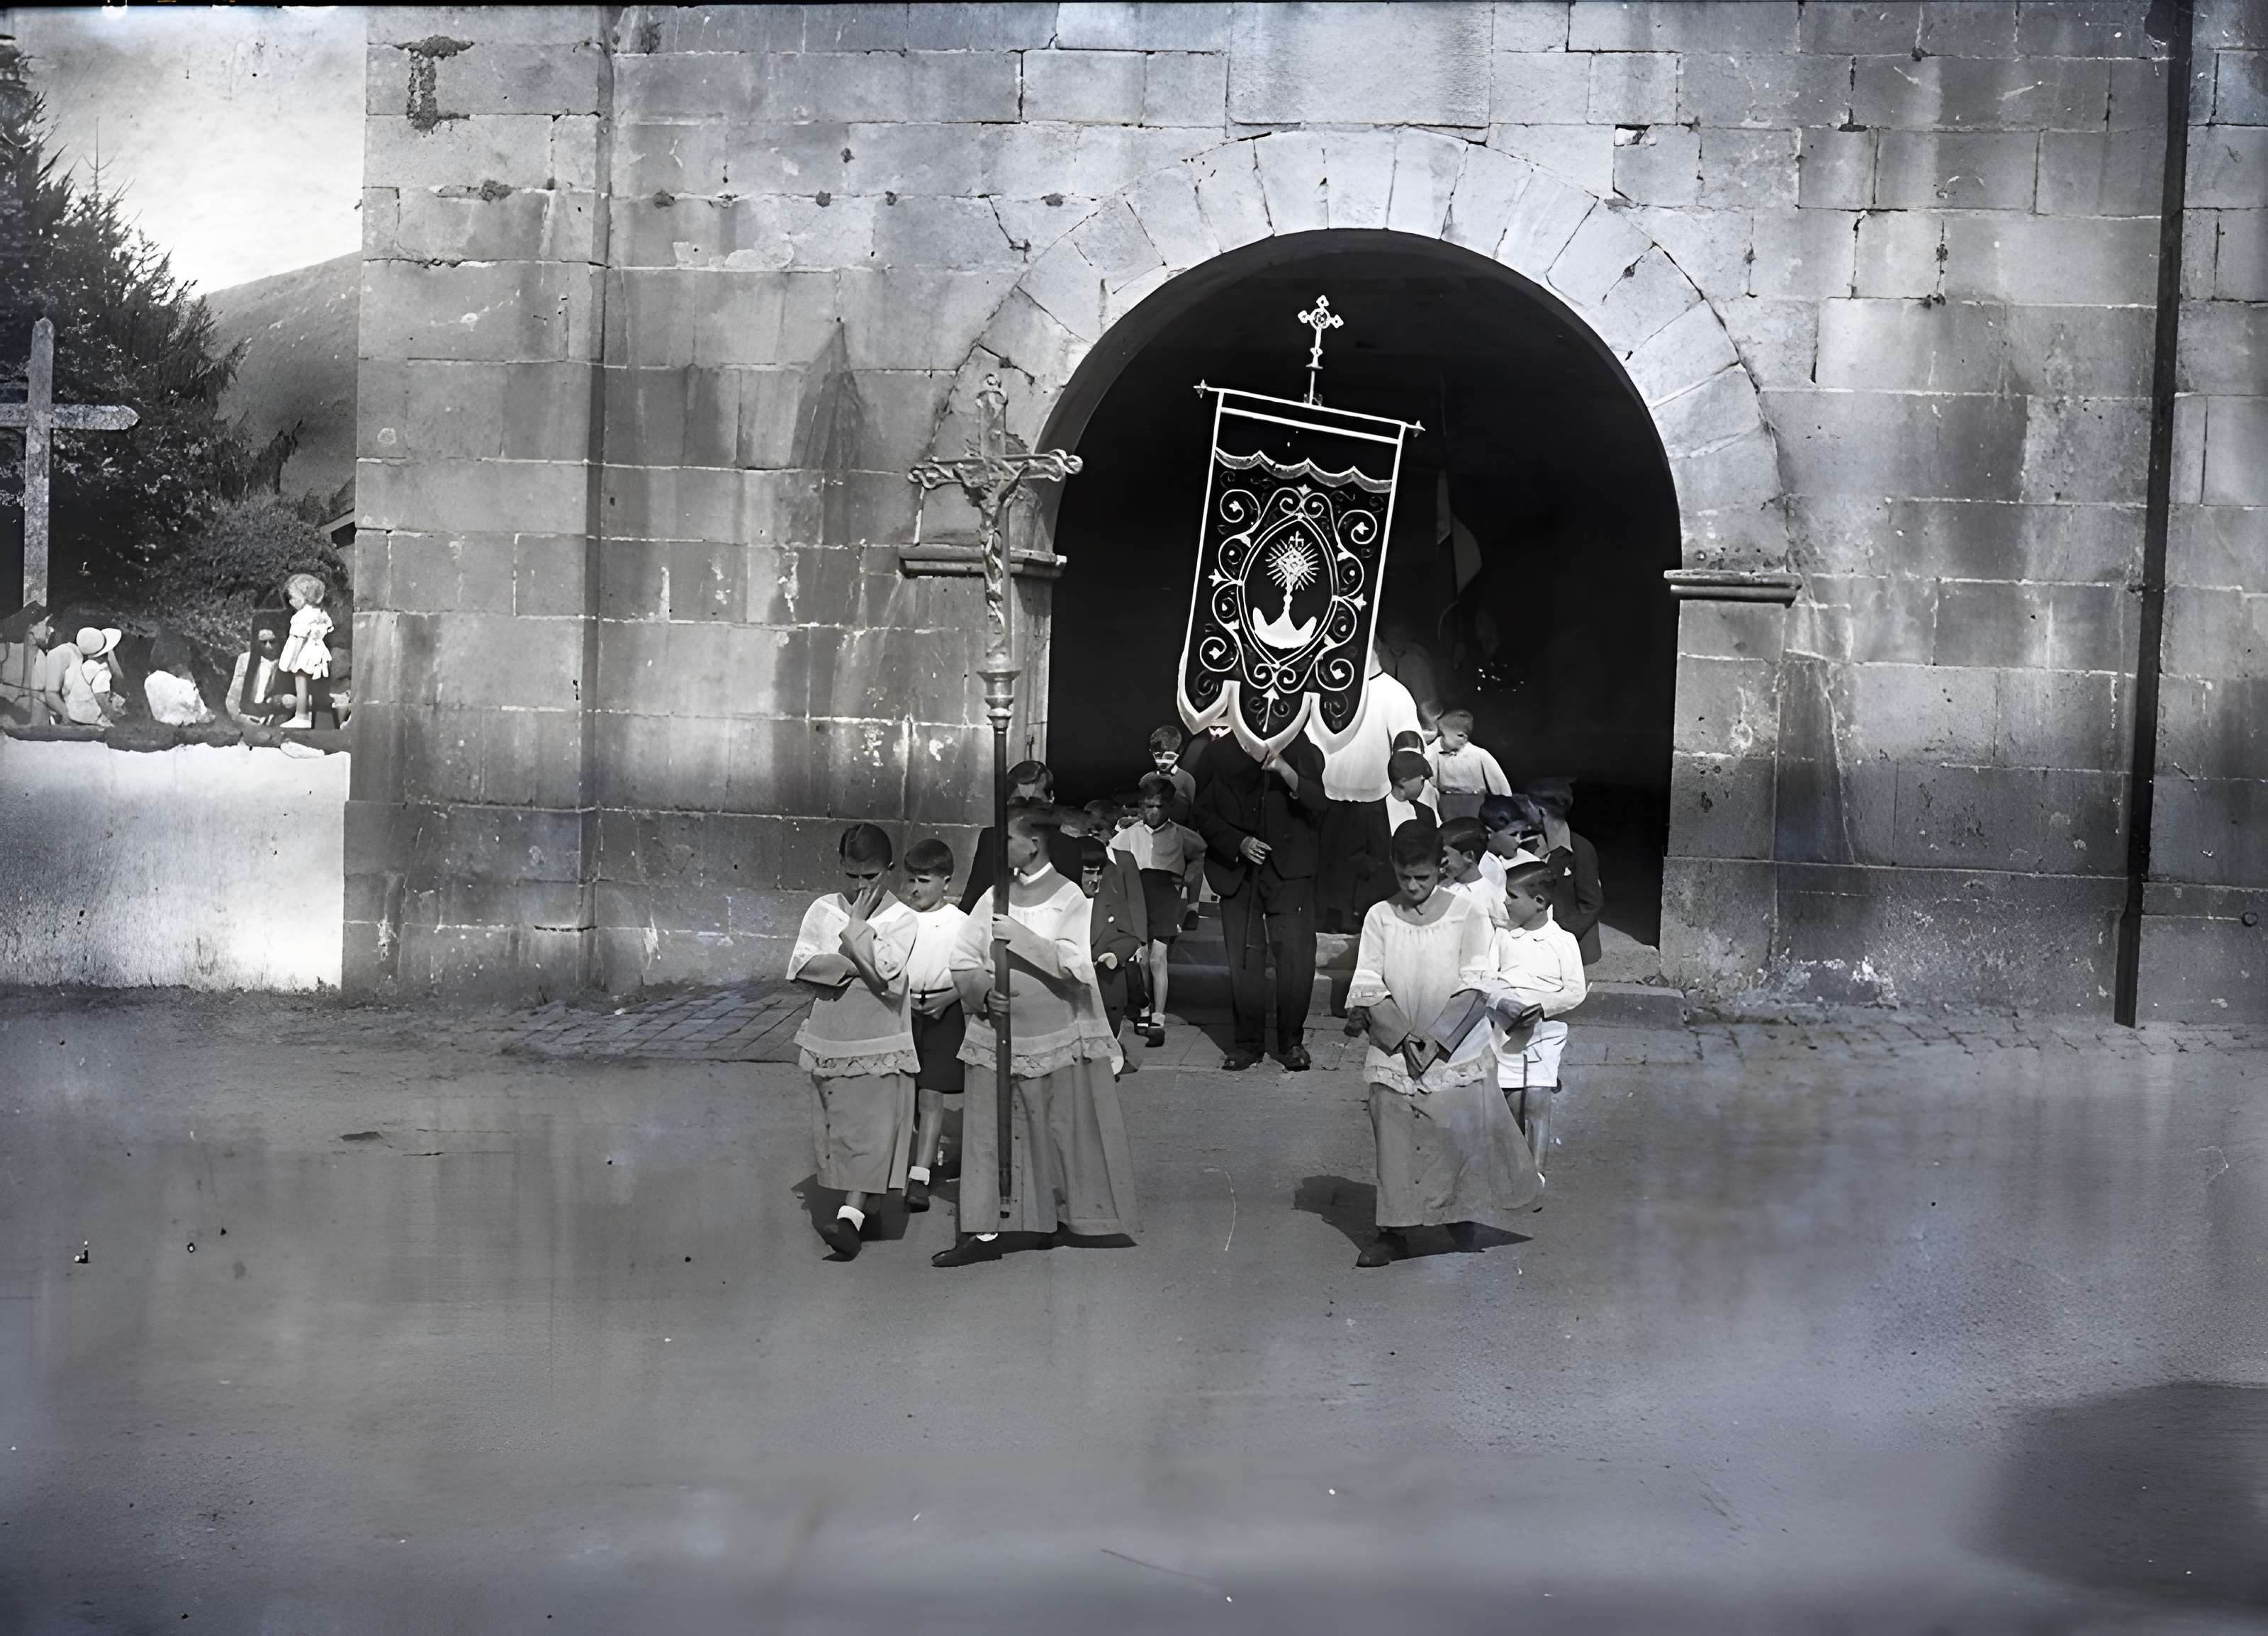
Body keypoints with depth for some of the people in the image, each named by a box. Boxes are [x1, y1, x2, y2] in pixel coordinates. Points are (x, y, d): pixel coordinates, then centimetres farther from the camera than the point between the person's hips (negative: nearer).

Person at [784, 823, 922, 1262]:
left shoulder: (902, 920, -3)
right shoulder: (823, 910, 5)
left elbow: (883, 973, -18)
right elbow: (802, 966, -8)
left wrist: (857, 922, -9)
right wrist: (854, 967, -17)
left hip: (879, 1048, -4)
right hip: (829, 1040, 4)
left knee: (869, 1133, -10)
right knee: (834, 1132, 10)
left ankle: (850, 1218, -15)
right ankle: (853, 1208, 22)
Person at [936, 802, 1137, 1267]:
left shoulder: (1070, 897, -5)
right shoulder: (995, 897, 7)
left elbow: (1074, 966, -17)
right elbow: (963, 961, 7)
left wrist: (1020, 936, -19)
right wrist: (984, 992, -11)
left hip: (1058, 1040, -4)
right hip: (998, 1035, 4)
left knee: (1068, 1131, 5)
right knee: (991, 1133, 3)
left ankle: (1074, 1214, 21)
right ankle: (985, 1230, 7)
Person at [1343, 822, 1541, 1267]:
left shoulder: (1466, 915, -3)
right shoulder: (1380, 917, 2)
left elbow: (1475, 989, -8)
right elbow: (1367, 988, -3)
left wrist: (1436, 1041, -15)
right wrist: (1404, 1038, -14)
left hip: (1457, 1052, -1)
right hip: (1395, 1053, 2)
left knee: (1463, 1132, 0)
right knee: (1395, 1139, 4)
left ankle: (1463, 1219, 21)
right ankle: (1393, 1230, 16)